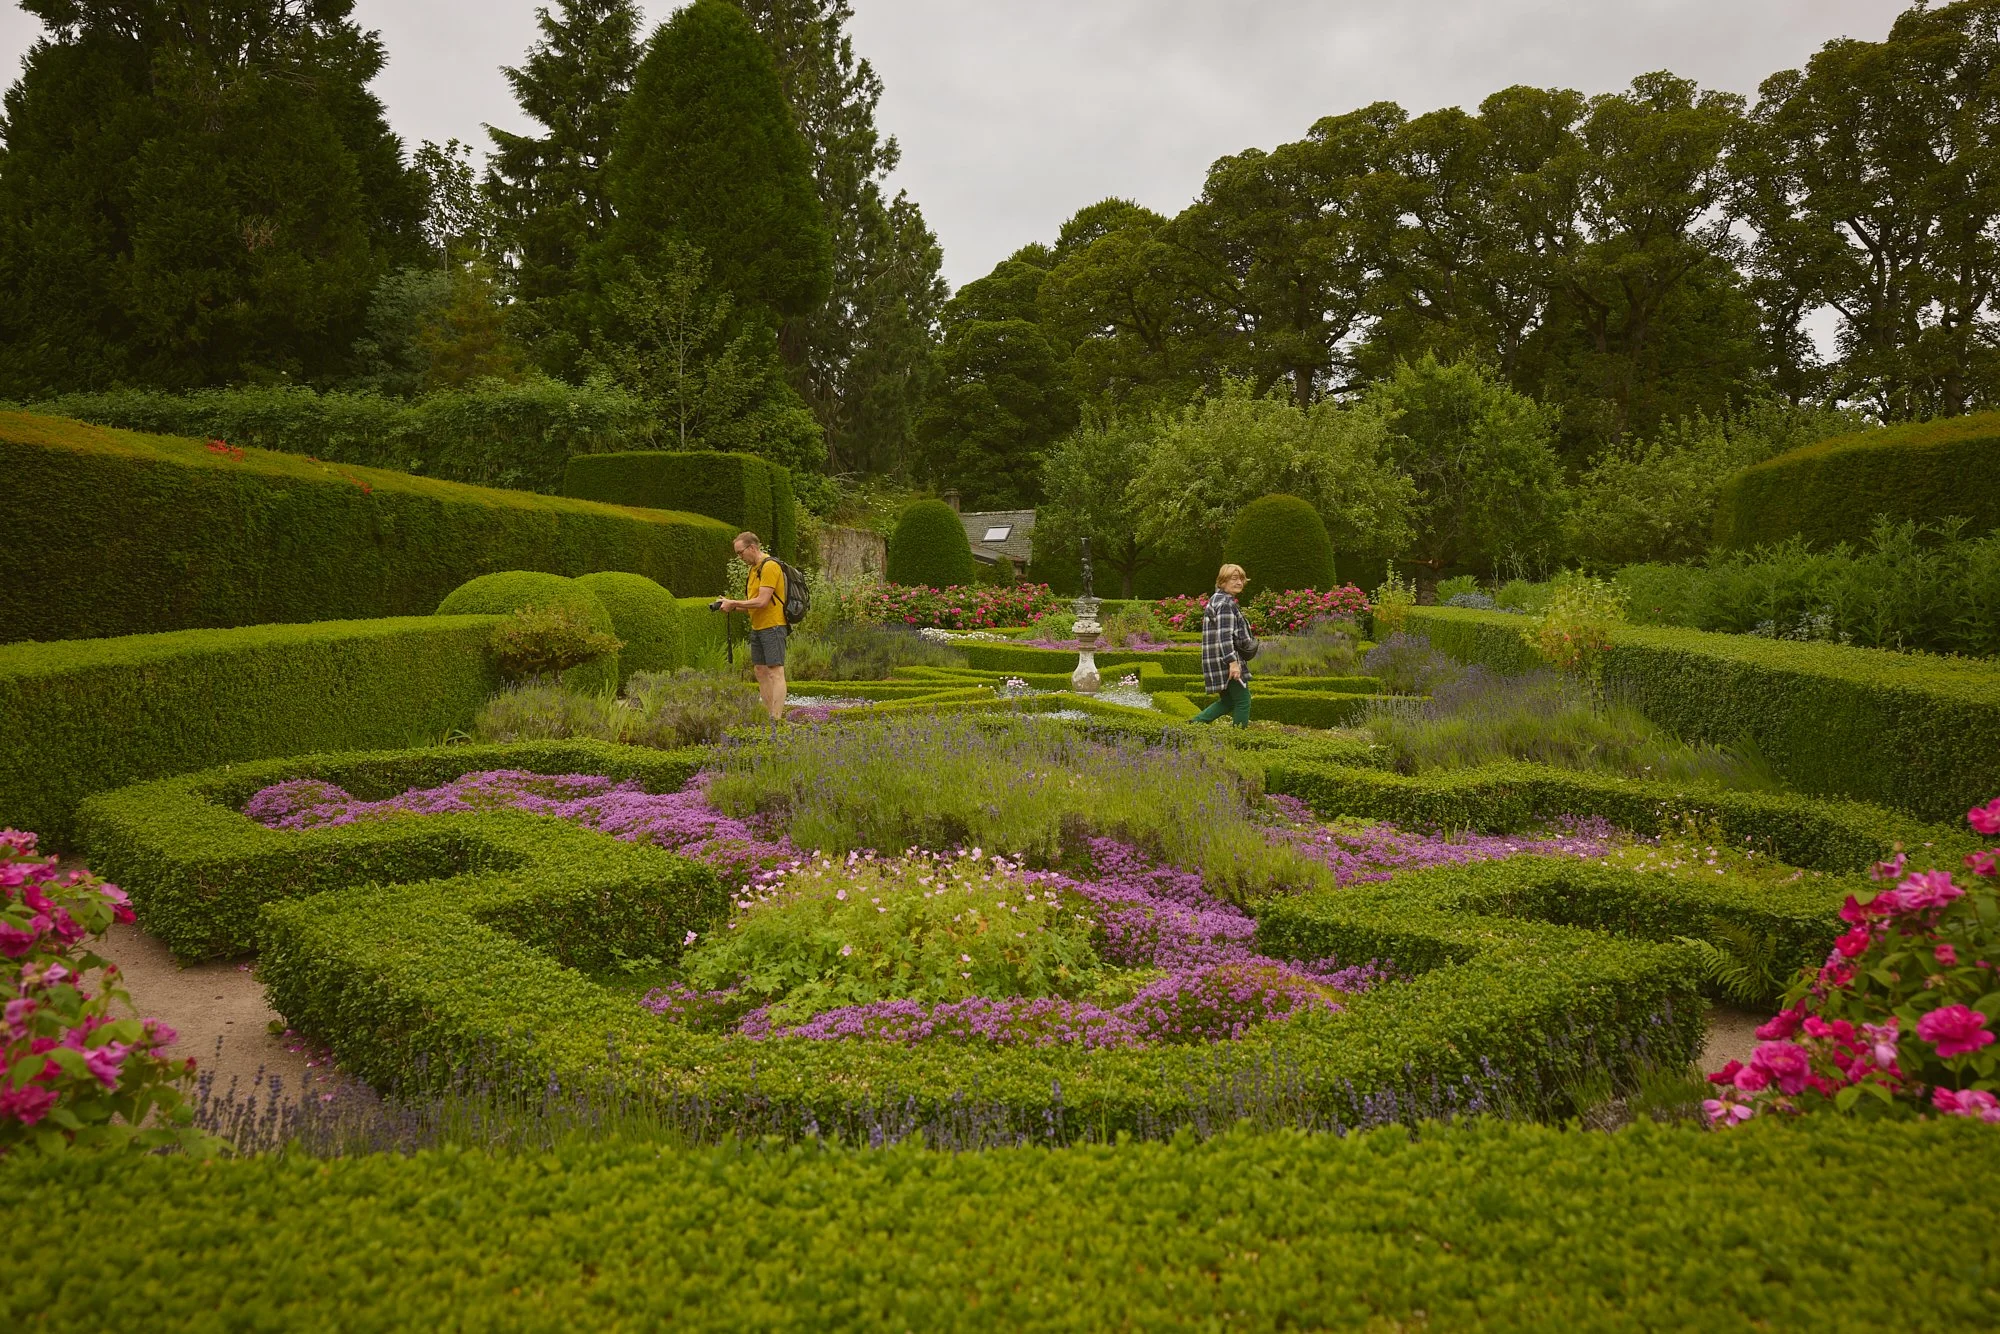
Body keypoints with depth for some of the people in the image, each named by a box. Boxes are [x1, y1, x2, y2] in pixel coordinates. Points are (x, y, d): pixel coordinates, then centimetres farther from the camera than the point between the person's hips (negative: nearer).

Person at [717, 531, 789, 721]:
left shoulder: (770, 567, -13)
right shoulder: (754, 569, 17)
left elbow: (762, 601, -20)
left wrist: (734, 603, -13)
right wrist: (731, 606, 3)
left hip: (772, 627, -10)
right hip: (757, 627, 10)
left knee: (775, 672, -11)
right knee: (760, 671, 9)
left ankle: (777, 719, -13)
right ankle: (768, 716, 14)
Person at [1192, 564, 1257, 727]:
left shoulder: (1216, 599, 19)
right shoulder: (1225, 603, -14)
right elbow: (1224, 636, -23)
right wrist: (1233, 662, -29)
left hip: (1217, 661, 10)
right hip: (1227, 659, -10)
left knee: (1227, 701, 17)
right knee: (1243, 700, -3)